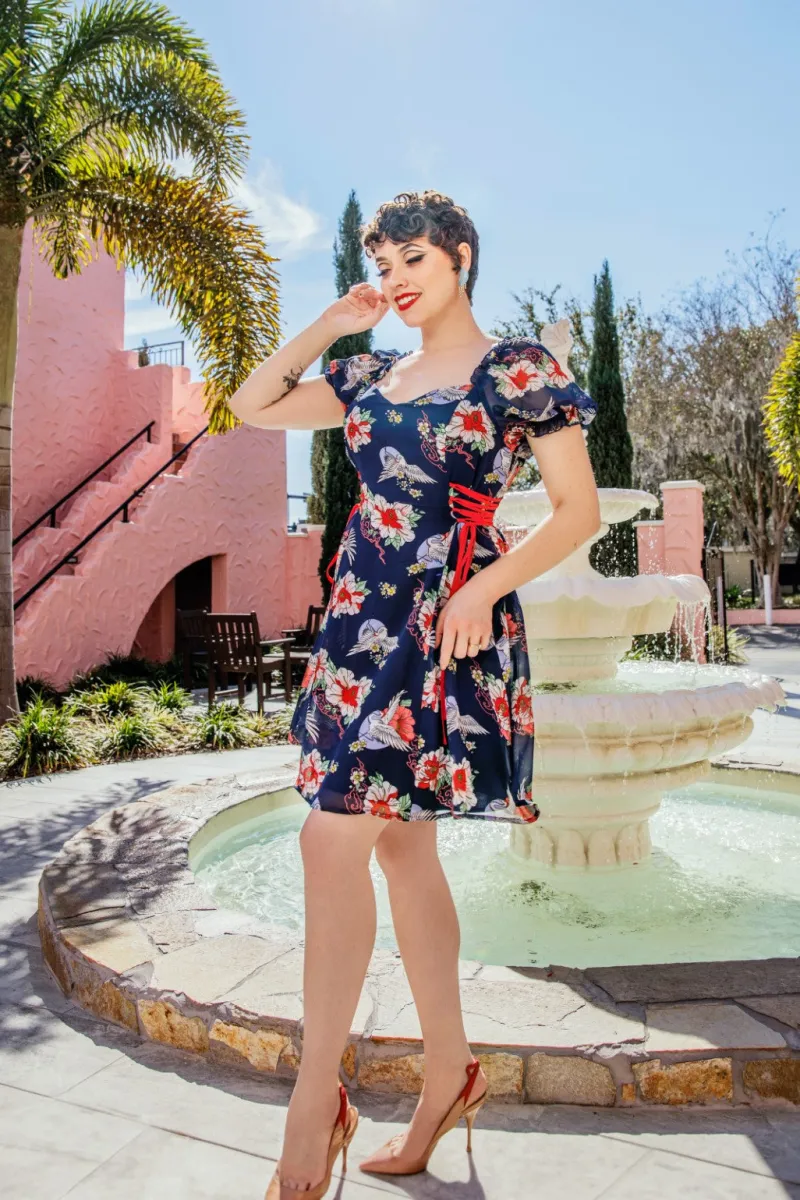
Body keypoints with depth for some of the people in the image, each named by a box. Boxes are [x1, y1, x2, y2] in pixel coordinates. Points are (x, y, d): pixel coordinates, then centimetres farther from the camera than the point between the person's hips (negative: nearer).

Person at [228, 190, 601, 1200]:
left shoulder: (518, 367, 0)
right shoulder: (372, 376, 17)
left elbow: (580, 509, -3)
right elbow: (253, 406, 22)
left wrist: (487, 586, -16)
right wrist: (330, 324, 14)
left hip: (448, 621, -7)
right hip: (364, 616, 7)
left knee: (333, 839, -12)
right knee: (400, 842, 9)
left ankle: (317, 1097, 7)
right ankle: (449, 1071, 26)